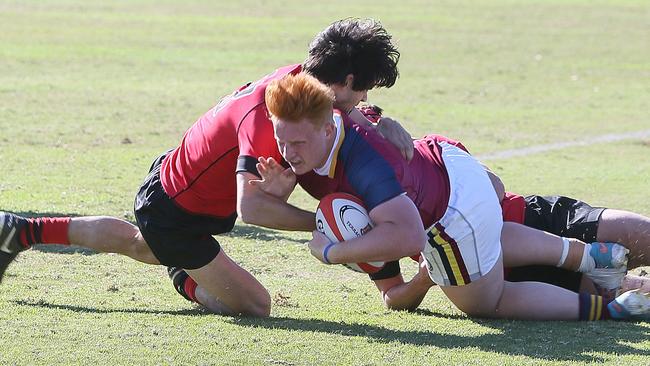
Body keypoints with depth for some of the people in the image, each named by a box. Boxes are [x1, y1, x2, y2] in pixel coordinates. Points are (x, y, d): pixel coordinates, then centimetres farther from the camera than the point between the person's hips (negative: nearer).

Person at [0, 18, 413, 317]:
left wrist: (383, 123, -11)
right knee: (254, 305, -11)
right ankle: (189, 283, 13)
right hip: (174, 214, -9)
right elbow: (251, 206, -44)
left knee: (140, 244, 39)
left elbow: (348, 115, 9)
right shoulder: (265, 114, -37)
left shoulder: (298, 76, -12)